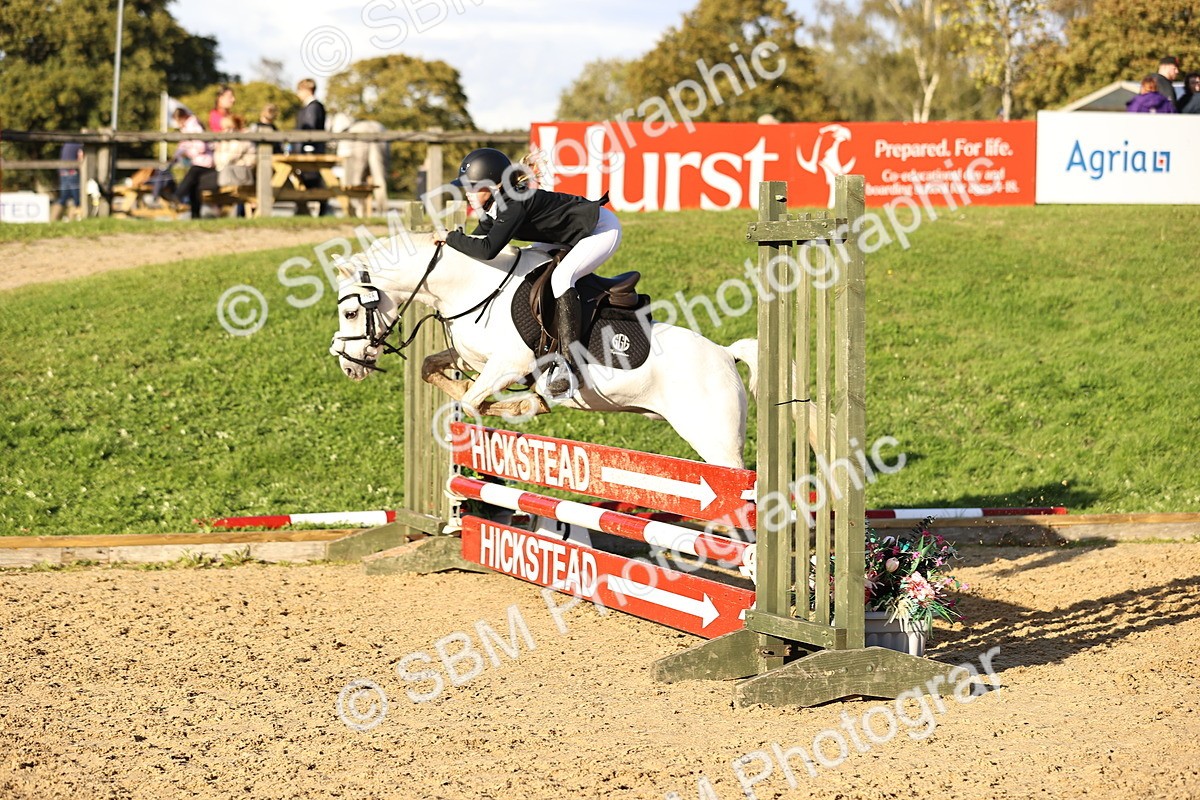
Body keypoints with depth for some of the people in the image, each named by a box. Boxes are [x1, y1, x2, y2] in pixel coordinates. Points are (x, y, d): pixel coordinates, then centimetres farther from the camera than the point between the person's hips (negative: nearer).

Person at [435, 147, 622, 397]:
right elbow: (477, 240, 6)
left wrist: (451, 237, -27)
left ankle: (567, 361, -30)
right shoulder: (494, 206, -3)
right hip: (575, 236, 11)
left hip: (603, 229, -11)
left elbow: (487, 250, -38)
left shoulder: (515, 204, -31)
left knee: (560, 277, -29)